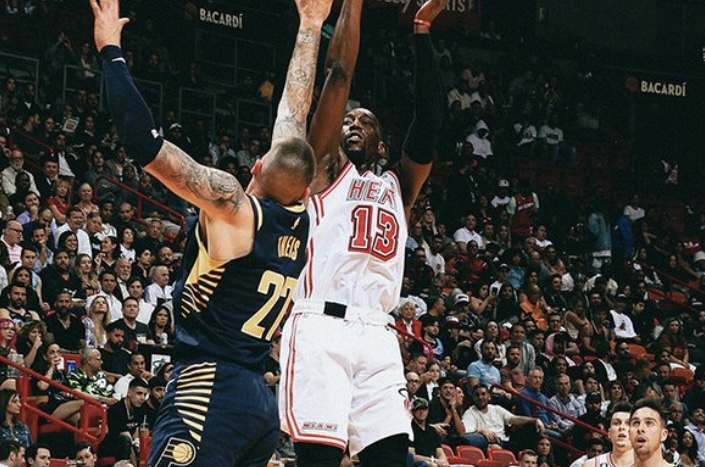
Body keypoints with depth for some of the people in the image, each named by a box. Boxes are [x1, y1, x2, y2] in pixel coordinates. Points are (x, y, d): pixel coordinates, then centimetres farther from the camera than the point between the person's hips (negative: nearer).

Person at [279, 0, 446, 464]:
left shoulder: (397, 187, 27)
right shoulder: (326, 169, 15)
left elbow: (429, 118, 17)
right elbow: (339, 75, 7)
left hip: (377, 337, 5)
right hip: (322, 328, -5)